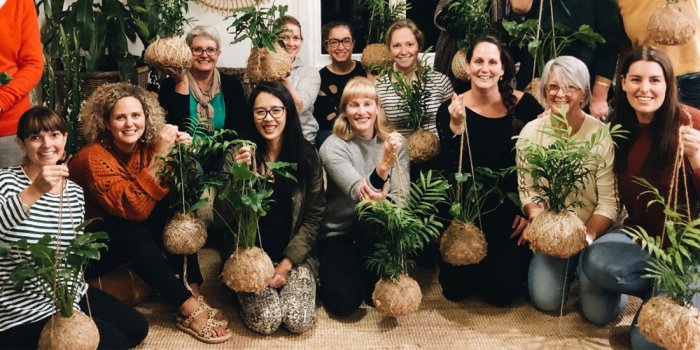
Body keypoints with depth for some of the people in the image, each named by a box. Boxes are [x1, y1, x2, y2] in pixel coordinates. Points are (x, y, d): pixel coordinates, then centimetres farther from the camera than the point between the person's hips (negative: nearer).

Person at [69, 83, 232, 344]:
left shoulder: (146, 146, -7)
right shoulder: (92, 158, -25)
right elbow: (135, 208, -36)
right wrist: (159, 156, -38)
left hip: (135, 236, 6)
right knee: (134, 233, -34)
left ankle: (193, 292, -20)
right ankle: (189, 310, -28)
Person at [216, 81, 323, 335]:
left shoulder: (306, 155, -1)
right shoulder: (237, 155, -4)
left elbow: (314, 216, -1)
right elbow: (223, 216, -7)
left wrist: (287, 263, -10)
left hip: (295, 254, 1)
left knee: (299, 321, -18)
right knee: (266, 321, -22)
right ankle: (245, 293, 11)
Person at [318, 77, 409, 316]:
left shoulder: (395, 143, -2)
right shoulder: (333, 147, -13)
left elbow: (401, 198, -11)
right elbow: (361, 194, -27)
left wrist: (381, 201, -34)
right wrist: (382, 166, -47)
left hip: (376, 233, 3)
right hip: (339, 233, -2)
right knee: (344, 302, -23)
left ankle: (374, 284, -5)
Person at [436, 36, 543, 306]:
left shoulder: (524, 105, -5)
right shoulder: (450, 110, -6)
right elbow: (451, 171, -13)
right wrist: (456, 127, -26)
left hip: (510, 210, 0)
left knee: (503, 290, -10)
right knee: (455, 289, -8)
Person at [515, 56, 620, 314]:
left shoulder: (601, 135, -12)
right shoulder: (531, 133, -3)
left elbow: (610, 201, -12)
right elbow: (527, 189, 1)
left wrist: (586, 237, -25)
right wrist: (538, 221, -18)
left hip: (596, 230, -2)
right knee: (545, 299, -19)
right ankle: (569, 268, 16)